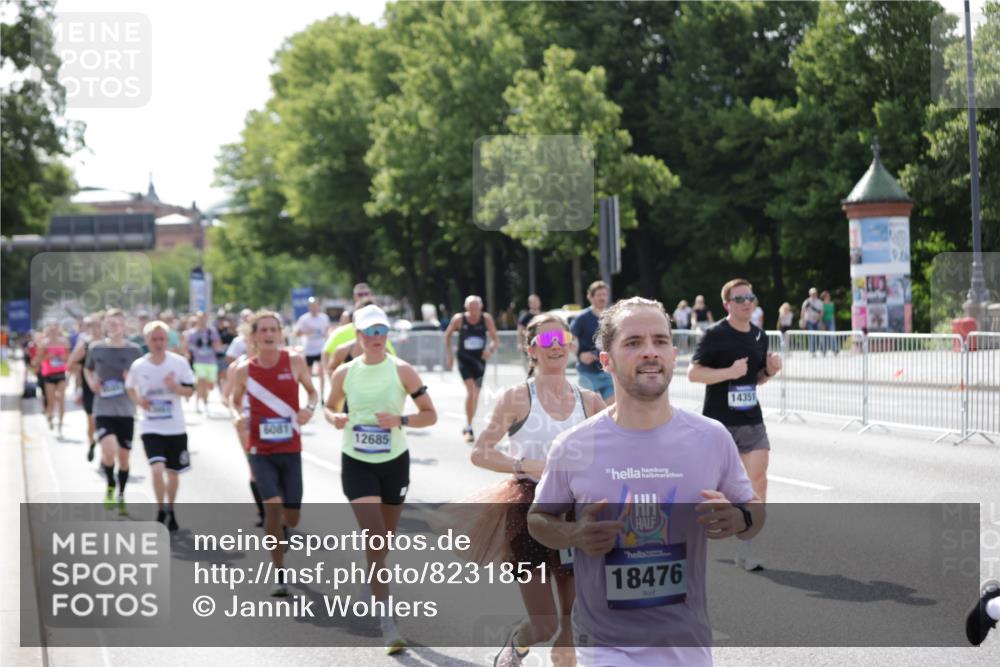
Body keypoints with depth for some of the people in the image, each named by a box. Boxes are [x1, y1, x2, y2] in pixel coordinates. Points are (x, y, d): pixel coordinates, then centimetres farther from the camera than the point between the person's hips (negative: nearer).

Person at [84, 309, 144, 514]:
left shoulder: (134, 350, -2)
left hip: (126, 411, 1)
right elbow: (87, 370, 18)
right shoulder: (96, 348, 0)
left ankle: (121, 497, 30)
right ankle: (110, 486, 7)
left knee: (124, 456, 9)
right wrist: (92, 383, -2)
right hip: (103, 410, -1)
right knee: (109, 451, -21)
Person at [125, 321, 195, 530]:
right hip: (151, 428, -1)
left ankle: (170, 510, 36)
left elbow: (190, 389, 0)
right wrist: (138, 400, -8)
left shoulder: (179, 362, -7)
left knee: (173, 472, 13)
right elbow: (130, 387, 12)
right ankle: (161, 511, -2)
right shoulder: (138, 366, -6)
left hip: (175, 427, 1)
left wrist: (176, 387, -21)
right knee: (157, 468, -19)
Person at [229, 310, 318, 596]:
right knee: (273, 505, -17)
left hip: (291, 449, 1)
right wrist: (236, 415, -11)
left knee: (292, 516, 5)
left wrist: (310, 408, -14)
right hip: (261, 450, -1)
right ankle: (280, 575, -4)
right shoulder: (244, 370, -5)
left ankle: (282, 526, 47)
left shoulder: (294, 361, -4)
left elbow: (312, 392, 7)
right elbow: (234, 399, 11)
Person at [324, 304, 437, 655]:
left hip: (394, 462, 1)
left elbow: (430, 414, -5)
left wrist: (400, 420, -23)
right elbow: (329, 406, 12)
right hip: (357, 464, -1)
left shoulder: (402, 370, -7)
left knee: (384, 540, 13)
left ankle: (375, 584, 46)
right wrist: (334, 418, -11)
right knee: (374, 536, -13)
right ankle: (387, 622, -14)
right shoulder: (345, 373, -4)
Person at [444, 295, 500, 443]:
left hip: (480, 359, 3)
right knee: (471, 390, -19)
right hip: (464, 359, -3)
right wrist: (449, 354, 2)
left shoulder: (486, 319, -9)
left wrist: (491, 349, -27)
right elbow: (447, 335, 6)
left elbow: (496, 339, -6)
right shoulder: (459, 319, -10)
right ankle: (469, 428, -14)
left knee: (476, 393, 11)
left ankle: (468, 427, 30)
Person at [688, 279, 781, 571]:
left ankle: (746, 548, -4)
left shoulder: (760, 336, 9)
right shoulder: (715, 335, -10)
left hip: (751, 421, 4)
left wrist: (770, 370, -1)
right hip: (718, 421, -4)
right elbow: (693, 372, -15)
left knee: (758, 479, -9)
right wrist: (729, 372, -24)